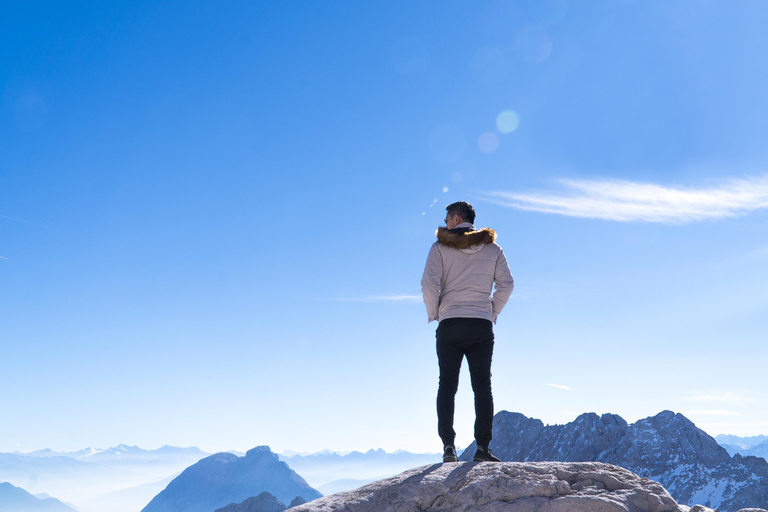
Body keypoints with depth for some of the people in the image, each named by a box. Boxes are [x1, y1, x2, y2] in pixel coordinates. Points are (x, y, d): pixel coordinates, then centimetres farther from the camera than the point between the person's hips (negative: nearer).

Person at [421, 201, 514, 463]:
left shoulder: (440, 248, 1)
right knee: (482, 387, 4)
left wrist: (434, 313, 6)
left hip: (449, 325, -1)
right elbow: (506, 284, 1)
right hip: (482, 326, 1)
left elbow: (429, 285, -9)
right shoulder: (492, 249, 9)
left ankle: (448, 446, -2)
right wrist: (493, 313, 11)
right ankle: (482, 448, -2)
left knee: (447, 386, 4)